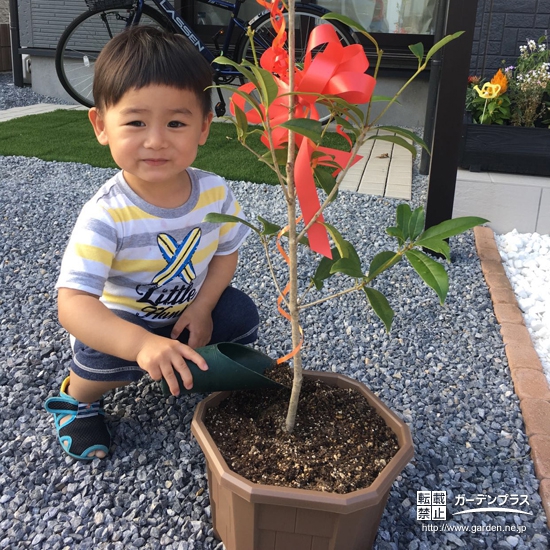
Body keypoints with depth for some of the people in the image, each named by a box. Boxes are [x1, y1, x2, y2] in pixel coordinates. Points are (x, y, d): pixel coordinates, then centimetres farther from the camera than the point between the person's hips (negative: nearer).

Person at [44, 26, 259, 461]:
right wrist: (143, 344, -56)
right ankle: (77, 397, 6)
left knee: (241, 316, -15)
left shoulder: (216, 193, -19)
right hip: (122, 317, -4)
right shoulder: (105, 216, -34)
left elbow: (226, 252, -1)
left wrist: (202, 306, -17)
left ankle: (190, 364, 17)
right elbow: (73, 305, -40)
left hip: (191, 306, 5)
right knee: (106, 357, -31)